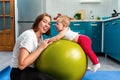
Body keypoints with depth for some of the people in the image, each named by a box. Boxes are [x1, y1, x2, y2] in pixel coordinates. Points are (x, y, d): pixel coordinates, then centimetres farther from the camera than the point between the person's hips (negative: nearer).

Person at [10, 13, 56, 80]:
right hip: (20, 73, -8)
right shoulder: (29, 35, -18)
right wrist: (41, 48, -22)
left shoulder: (40, 37, 7)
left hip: (32, 70, 8)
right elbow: (22, 65, -26)